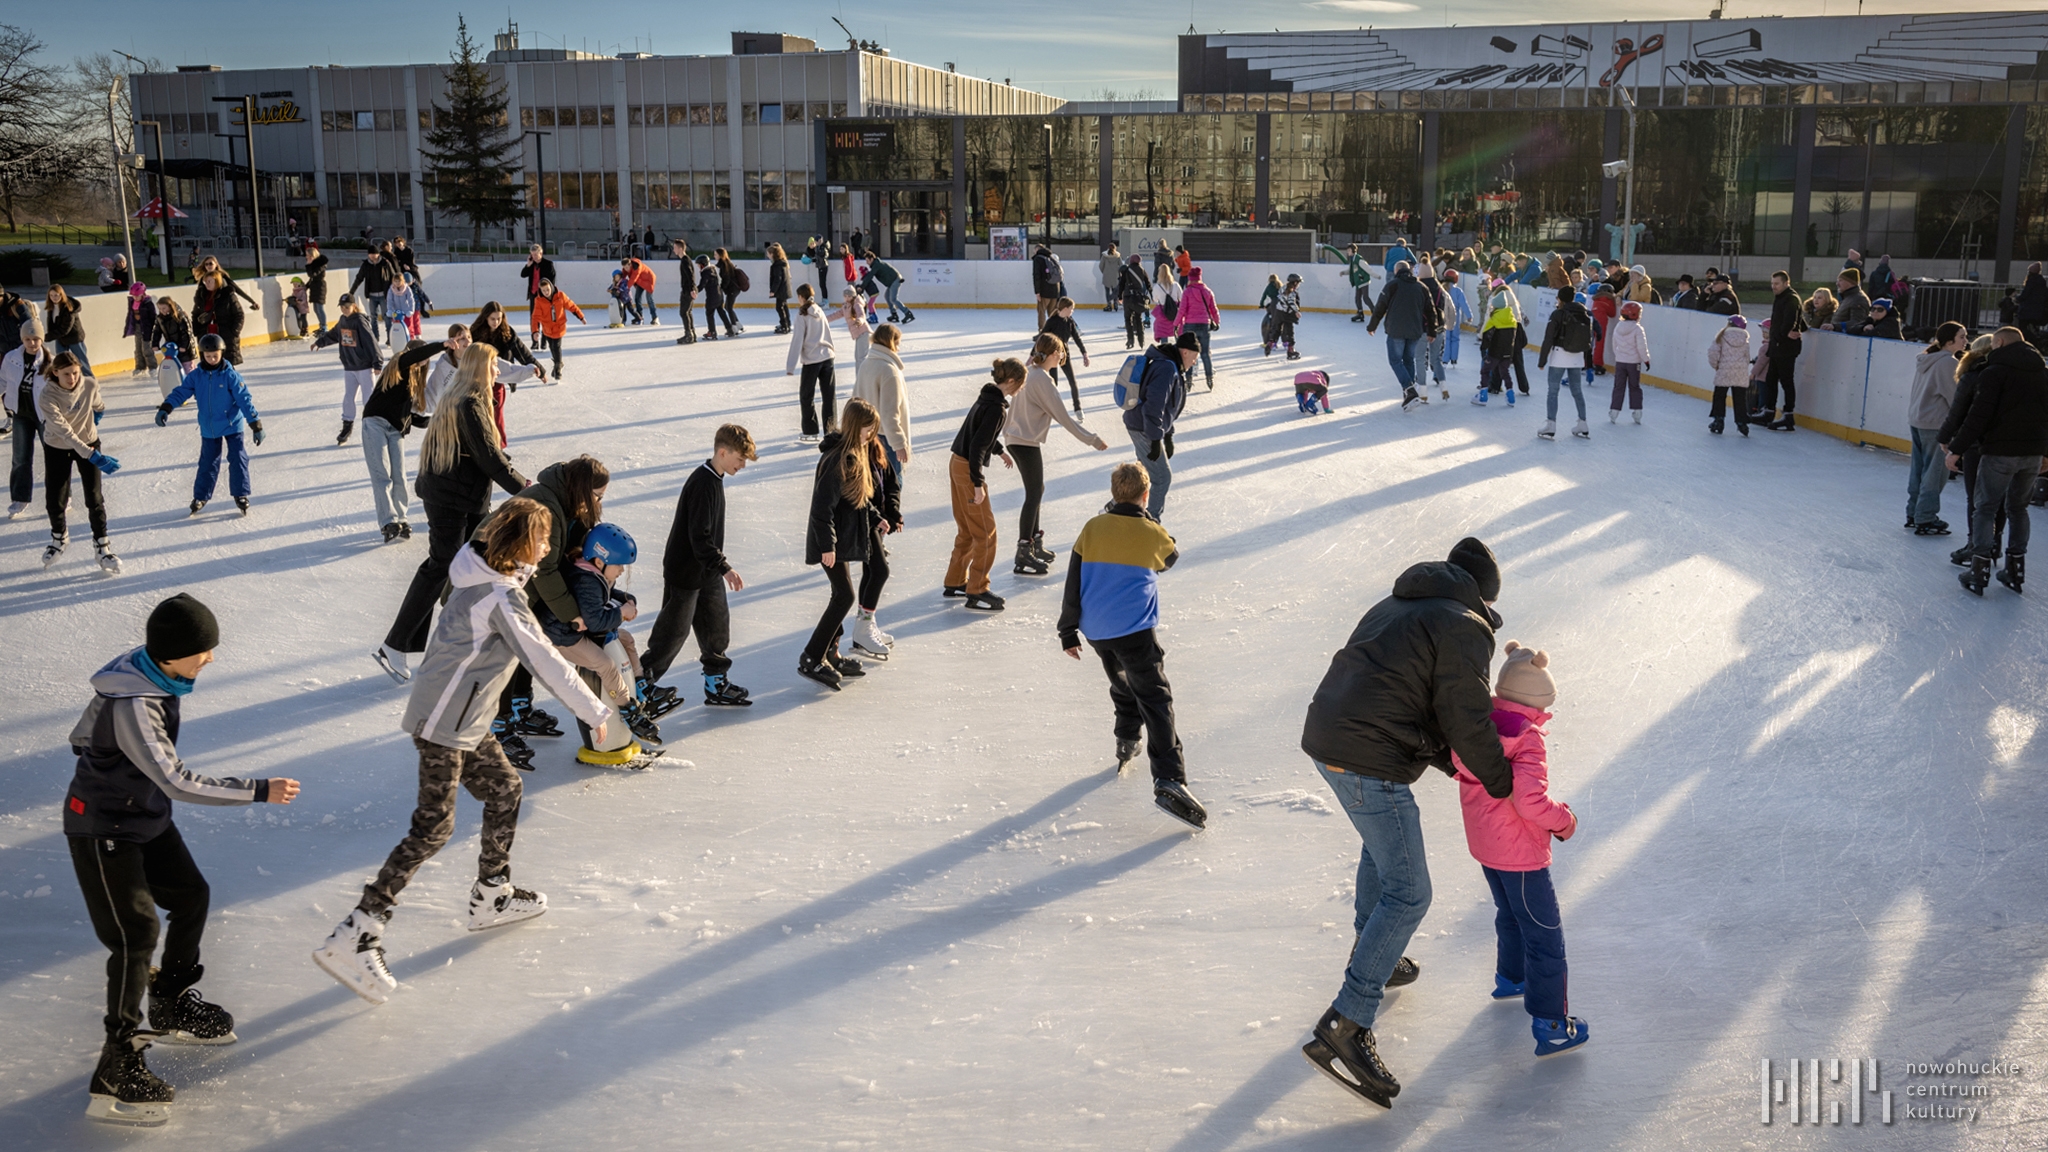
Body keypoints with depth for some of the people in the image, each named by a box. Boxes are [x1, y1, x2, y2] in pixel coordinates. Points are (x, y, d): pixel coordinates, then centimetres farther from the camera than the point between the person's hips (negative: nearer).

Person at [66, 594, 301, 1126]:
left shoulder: (153, 672, -4)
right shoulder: (132, 706, -33)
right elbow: (176, 781, -35)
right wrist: (258, 791, -33)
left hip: (146, 817, 10)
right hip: (103, 829, -10)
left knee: (190, 896, 19)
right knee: (136, 935, -11)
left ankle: (171, 1008, 38)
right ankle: (116, 1072, -5)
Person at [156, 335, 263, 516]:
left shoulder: (230, 375, -14)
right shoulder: (195, 376, -4)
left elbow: (244, 399, -14)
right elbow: (181, 392, -5)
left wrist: (256, 425, -16)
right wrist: (165, 408, -22)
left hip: (232, 425, -3)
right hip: (208, 428, 3)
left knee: (238, 459, -5)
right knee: (208, 463, 11)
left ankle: (240, 495, 6)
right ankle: (200, 497, 22)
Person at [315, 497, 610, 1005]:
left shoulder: (485, 574, 4)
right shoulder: (501, 599, -23)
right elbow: (546, 663, -22)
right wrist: (595, 712, -14)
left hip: (466, 721, 10)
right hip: (443, 725, -10)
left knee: (504, 789, 19)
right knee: (433, 826, -11)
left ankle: (492, 897, 34)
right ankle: (354, 938, -11)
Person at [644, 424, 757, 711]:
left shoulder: (714, 479, 5)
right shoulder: (702, 484, -25)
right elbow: (700, 537, -28)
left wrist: (719, 565, 22)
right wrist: (725, 568, -31)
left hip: (707, 570, 9)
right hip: (685, 571, -9)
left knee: (717, 624, 14)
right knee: (674, 630, 1)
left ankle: (716, 684, 26)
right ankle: (642, 683, 15)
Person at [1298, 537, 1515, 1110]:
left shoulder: (1396, 607, 21)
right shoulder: (1463, 628, -7)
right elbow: (1468, 720, -11)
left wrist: (1453, 762, 21)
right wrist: (1503, 785, 1)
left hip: (1324, 739, 10)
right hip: (1371, 764, -9)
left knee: (1380, 845, 33)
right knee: (1408, 894, -3)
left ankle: (1373, 957, 50)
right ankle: (1344, 1027, -8)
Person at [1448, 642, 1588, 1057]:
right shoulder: (1527, 740, -25)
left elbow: (1461, 770, 11)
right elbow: (1530, 801, -32)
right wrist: (1563, 820, -16)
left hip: (1483, 844, 8)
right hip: (1521, 852, -8)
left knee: (1511, 915, 31)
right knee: (1544, 937, 2)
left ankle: (1510, 978, 52)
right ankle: (1550, 1026, 7)